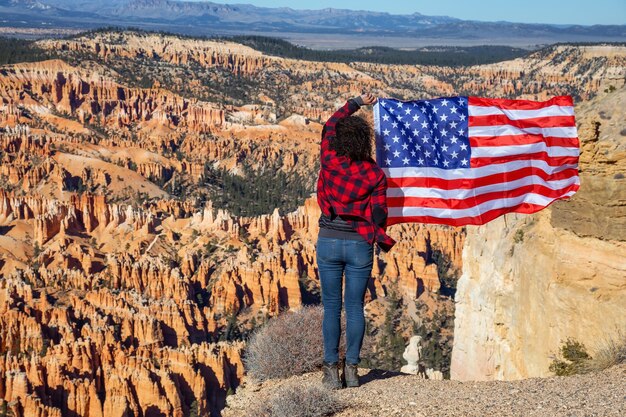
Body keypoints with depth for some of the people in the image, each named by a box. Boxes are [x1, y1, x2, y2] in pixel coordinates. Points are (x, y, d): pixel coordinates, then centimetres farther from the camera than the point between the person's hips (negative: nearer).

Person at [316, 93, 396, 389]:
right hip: (360, 244, 0)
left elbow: (330, 125, 16)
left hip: (329, 241, 0)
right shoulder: (376, 175, -4)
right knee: (355, 307, 7)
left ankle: (331, 370, 5)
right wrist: (385, 242, 17)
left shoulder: (330, 161, -3)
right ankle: (352, 369, 9)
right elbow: (377, 216, -2)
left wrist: (357, 103, 26)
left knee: (331, 306, 5)